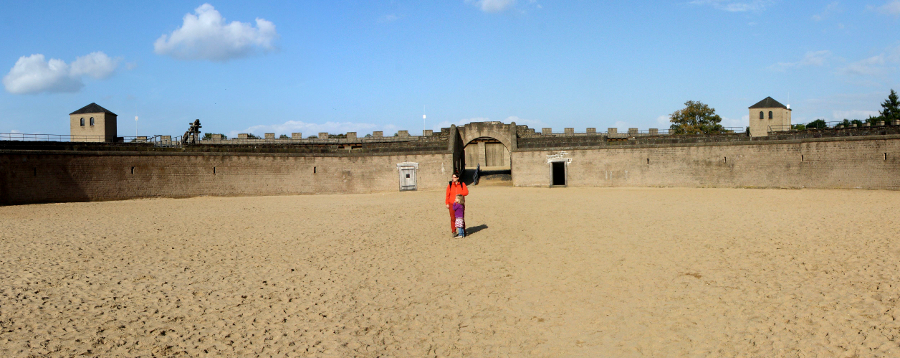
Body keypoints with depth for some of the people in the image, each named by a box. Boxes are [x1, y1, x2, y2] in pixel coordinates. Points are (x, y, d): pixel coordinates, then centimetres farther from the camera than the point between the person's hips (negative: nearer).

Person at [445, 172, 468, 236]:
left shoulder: (462, 184, 4)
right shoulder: (450, 185, 5)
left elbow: (466, 192, -3)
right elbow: (447, 195, 5)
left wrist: (460, 194, -19)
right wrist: (447, 203, 1)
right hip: (452, 204, 0)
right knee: (453, 218, 0)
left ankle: (463, 231, 12)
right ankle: (453, 231, 9)